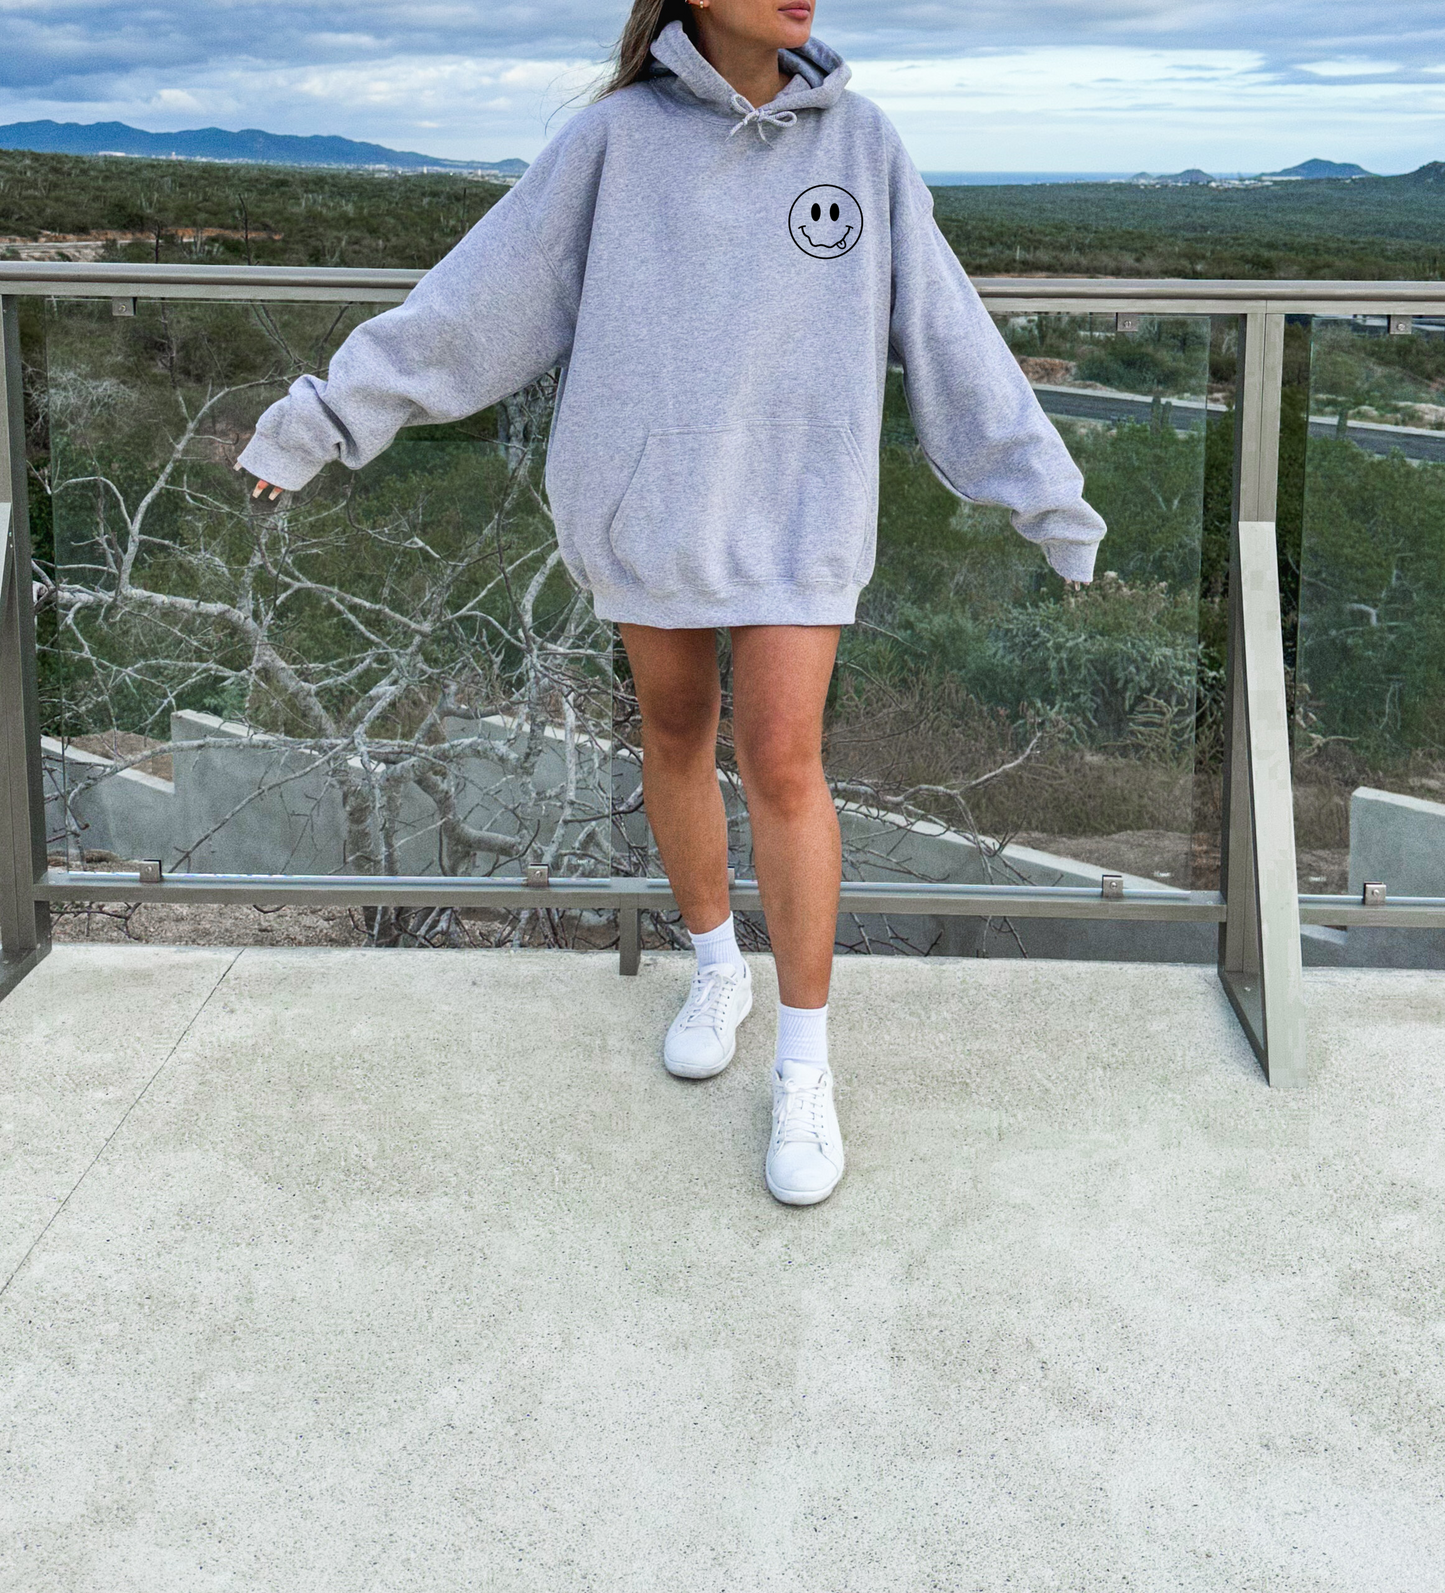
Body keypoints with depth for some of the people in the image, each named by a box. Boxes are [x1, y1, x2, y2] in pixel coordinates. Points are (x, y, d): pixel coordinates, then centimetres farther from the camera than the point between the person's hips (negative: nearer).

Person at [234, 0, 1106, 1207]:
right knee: (675, 739, 12)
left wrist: (1044, 492, 5)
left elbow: (947, 335, 3)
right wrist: (327, 416, -1)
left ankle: (806, 1069, 6)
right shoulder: (619, 136, -3)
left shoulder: (859, 142, 0)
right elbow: (484, 294, -1)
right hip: (649, 503, 1)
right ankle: (717, 972, 36)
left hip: (798, 510, -1)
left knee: (782, 763, -7)